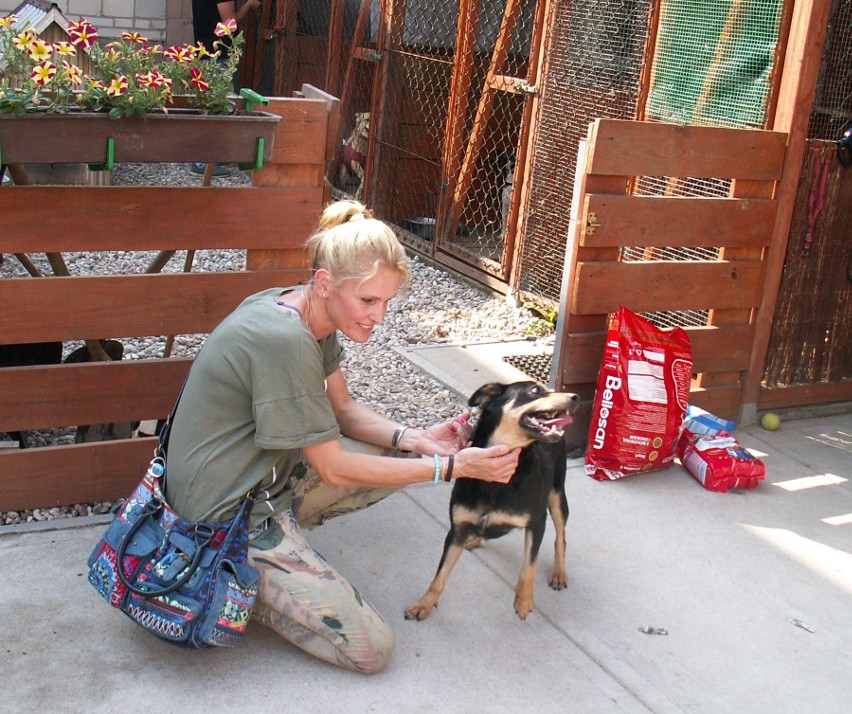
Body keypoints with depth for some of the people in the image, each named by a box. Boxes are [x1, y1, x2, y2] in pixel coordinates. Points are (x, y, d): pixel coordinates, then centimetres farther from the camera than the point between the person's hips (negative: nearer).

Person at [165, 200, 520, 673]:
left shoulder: (312, 314, -2)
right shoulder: (283, 339, -29)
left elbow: (344, 409, 7)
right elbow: (333, 468, -21)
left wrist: (416, 440, -12)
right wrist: (454, 467, -20)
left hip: (269, 474, 9)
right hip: (228, 515, -9)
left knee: (407, 456, 7)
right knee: (371, 649, -8)